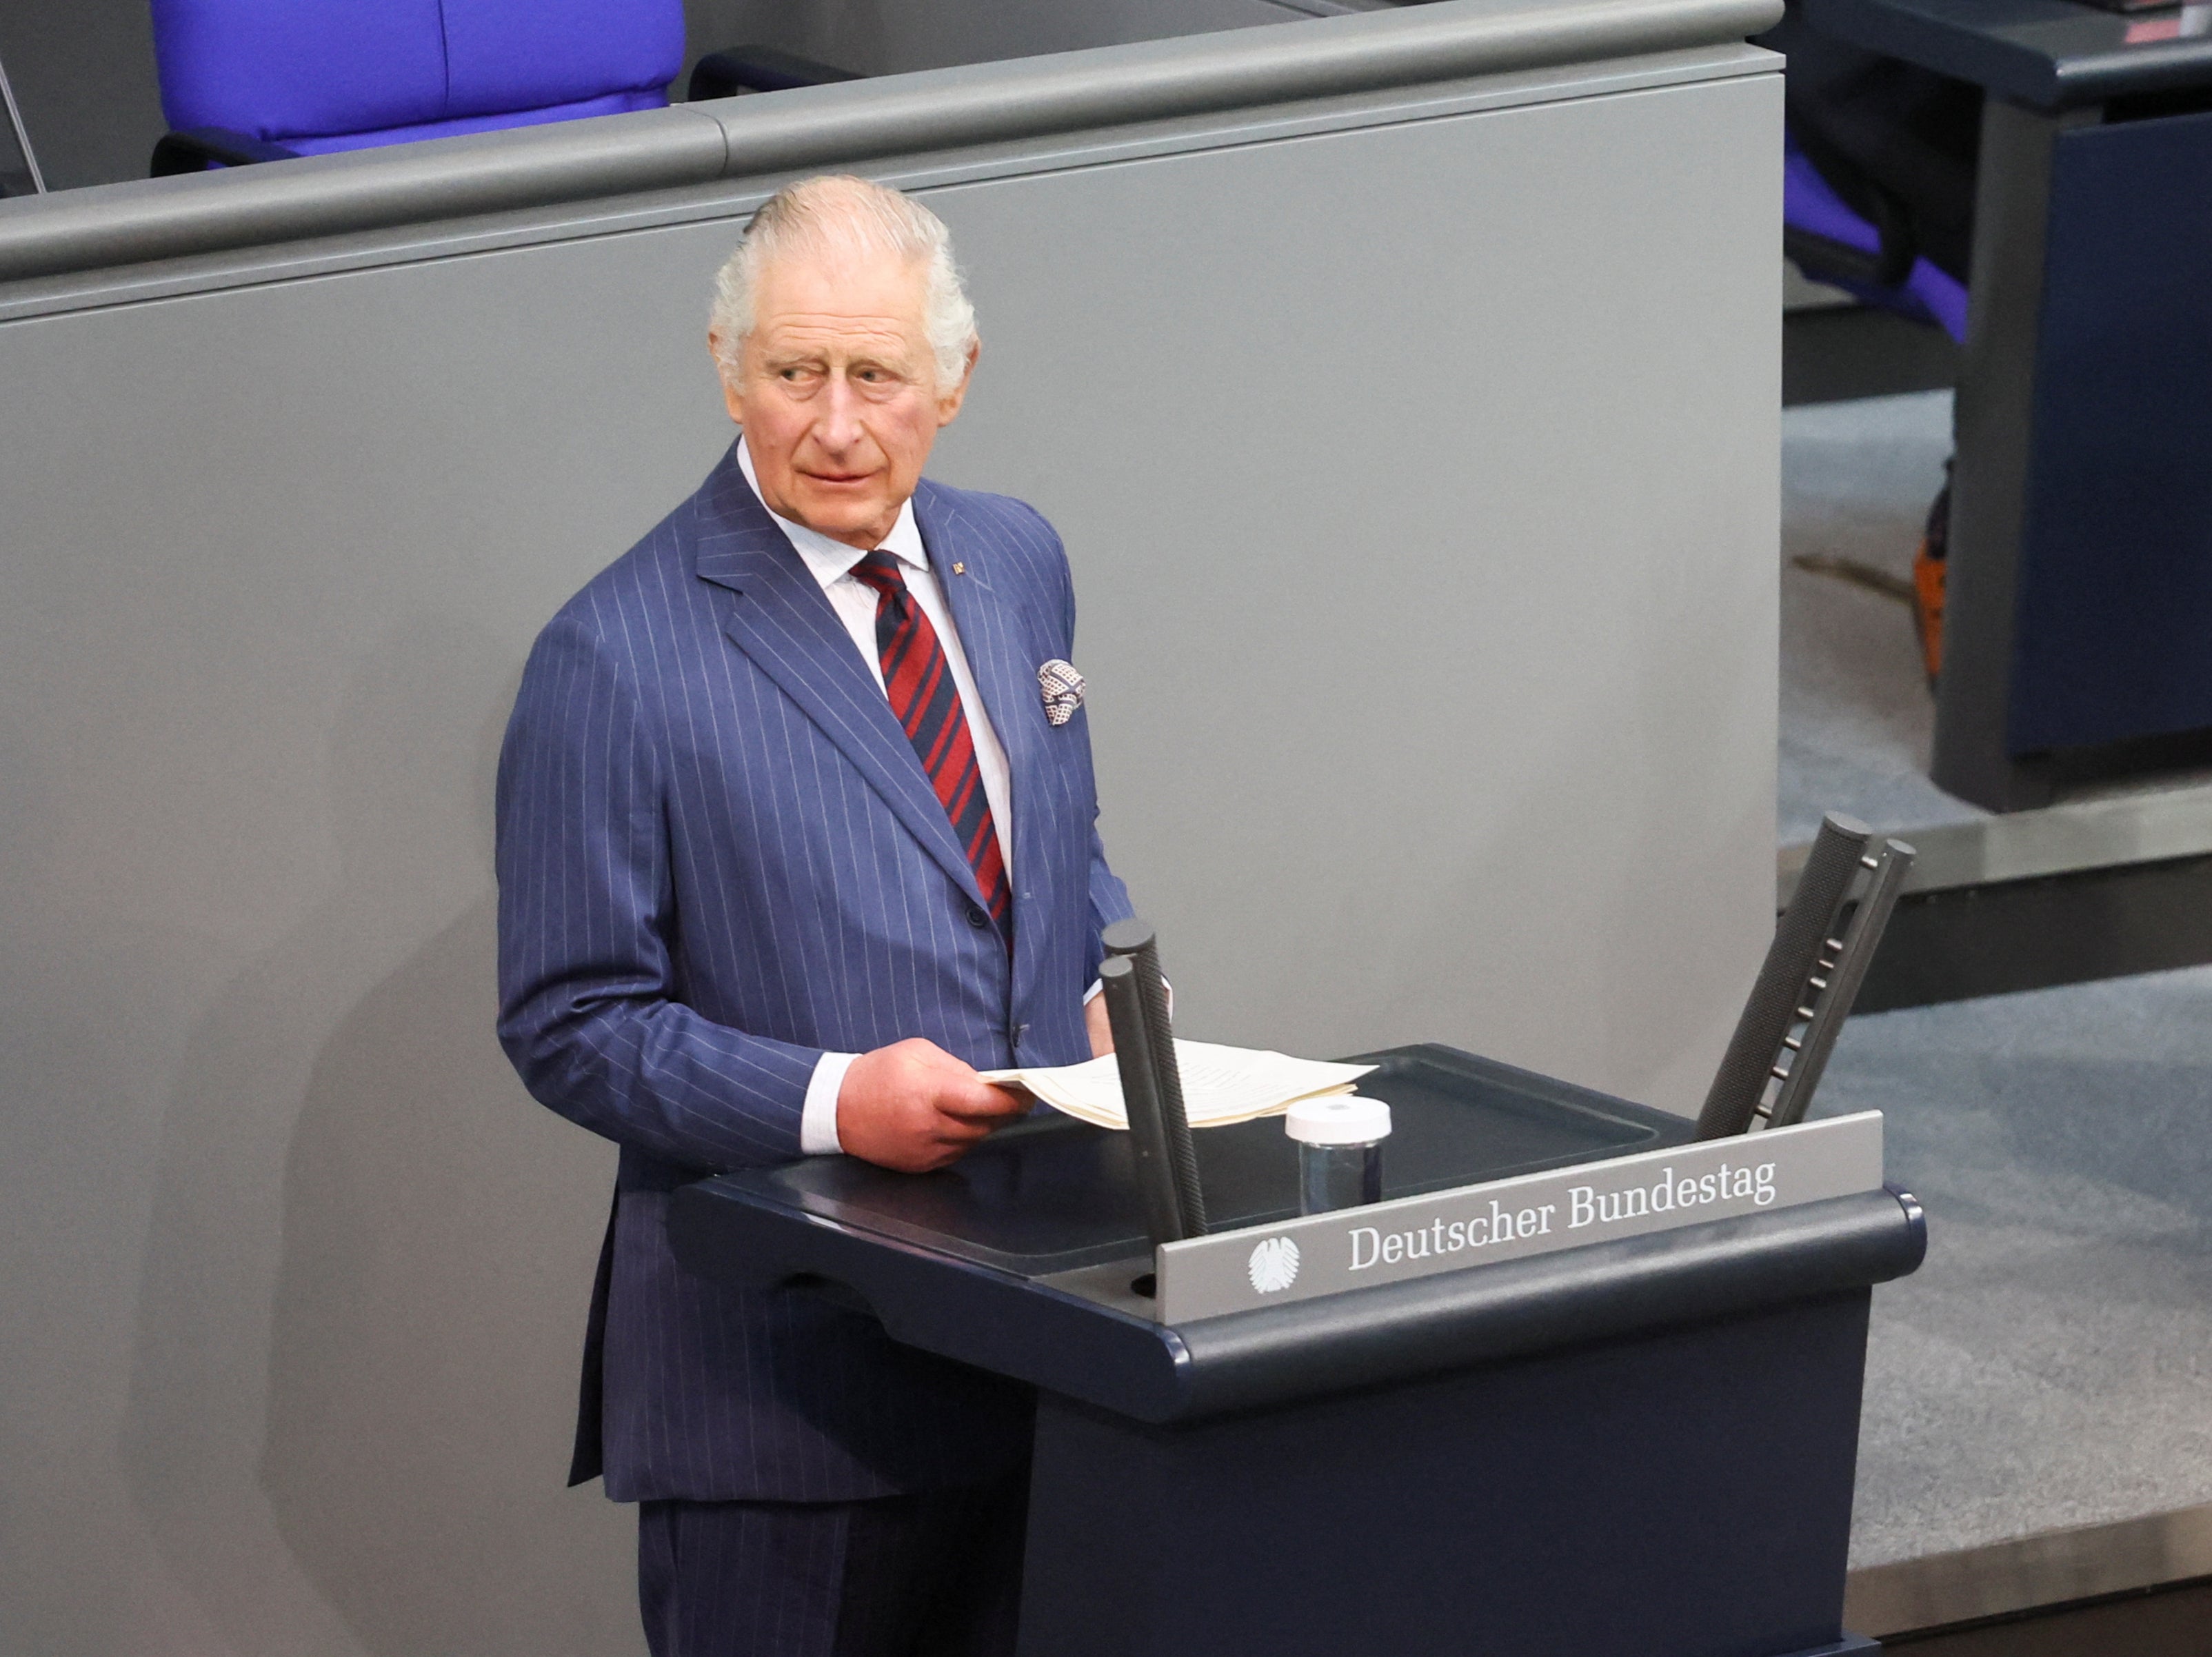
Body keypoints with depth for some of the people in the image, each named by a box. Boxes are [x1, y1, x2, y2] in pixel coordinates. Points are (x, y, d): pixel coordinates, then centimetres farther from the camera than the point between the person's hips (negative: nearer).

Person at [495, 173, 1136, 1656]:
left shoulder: (1015, 562, 9)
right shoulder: (621, 659, -12)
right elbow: (571, 1025, -11)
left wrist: (1113, 989, 3)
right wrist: (832, 1102, -23)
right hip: (783, 1364, -6)